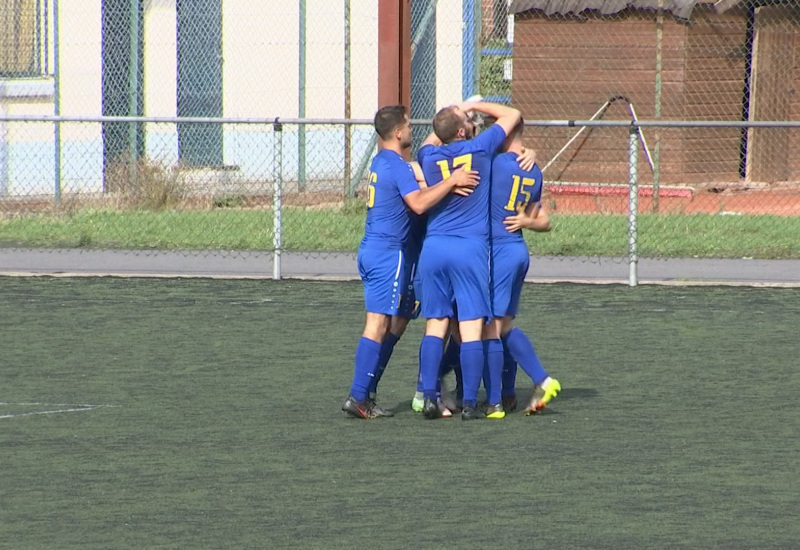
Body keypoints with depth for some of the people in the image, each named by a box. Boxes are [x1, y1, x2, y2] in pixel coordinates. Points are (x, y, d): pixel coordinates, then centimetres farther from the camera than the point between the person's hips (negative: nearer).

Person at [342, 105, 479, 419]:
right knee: (377, 326, -9)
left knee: (376, 325, 10)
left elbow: (413, 193, 16)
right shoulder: (398, 167, -14)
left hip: (370, 250, 9)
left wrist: (448, 189, 3)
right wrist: (451, 182, -17)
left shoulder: (380, 163, 15)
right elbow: (418, 204, -23)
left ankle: (362, 396, 8)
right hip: (388, 254, -9)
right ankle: (358, 397, -12)